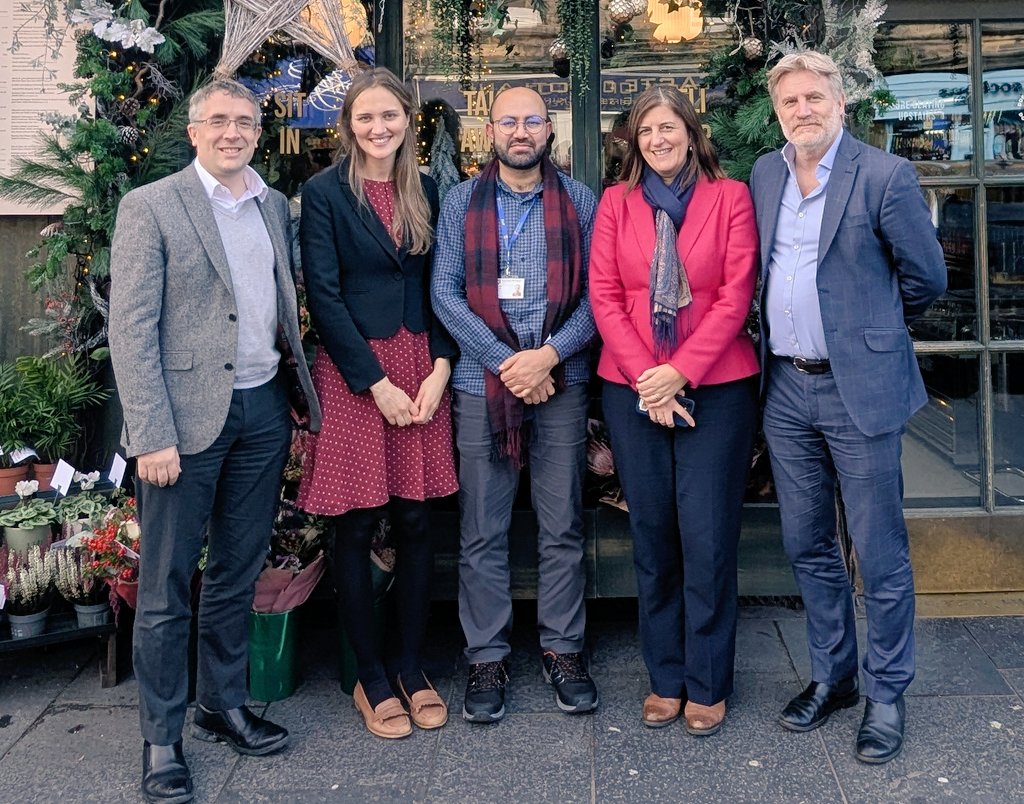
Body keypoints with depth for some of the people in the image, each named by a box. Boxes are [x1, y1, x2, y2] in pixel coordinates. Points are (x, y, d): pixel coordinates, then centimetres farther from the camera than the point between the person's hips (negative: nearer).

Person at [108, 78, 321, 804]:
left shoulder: (274, 206, 11)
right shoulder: (150, 207, -5)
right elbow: (131, 329, -10)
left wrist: (297, 396, 7)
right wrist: (153, 435, -16)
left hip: (264, 412, 5)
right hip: (190, 416, -5)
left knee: (239, 573, 15)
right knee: (166, 585, 3)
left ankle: (224, 705, 30)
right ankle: (162, 740, 15)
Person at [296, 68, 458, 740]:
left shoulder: (427, 191, 10)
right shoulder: (324, 193, -2)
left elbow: (439, 286, 9)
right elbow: (324, 296, -8)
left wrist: (439, 367, -5)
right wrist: (377, 383, -12)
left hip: (422, 369, 4)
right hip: (353, 370, -3)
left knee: (416, 522, 7)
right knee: (357, 528, 2)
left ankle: (412, 668, 21)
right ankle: (372, 678, 16)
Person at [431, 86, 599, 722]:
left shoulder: (578, 200, 6)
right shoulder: (462, 202, 6)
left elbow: (597, 292, 1)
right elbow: (445, 293, -1)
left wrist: (548, 355, -13)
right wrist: (506, 362, -10)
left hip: (561, 382, 0)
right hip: (482, 383, 0)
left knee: (563, 527, 7)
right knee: (483, 533, 4)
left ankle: (564, 649, 20)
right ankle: (487, 658, 15)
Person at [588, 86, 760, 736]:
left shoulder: (731, 197, 3)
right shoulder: (616, 203, 9)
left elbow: (737, 293, -5)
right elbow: (604, 295, 2)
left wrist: (681, 371, -13)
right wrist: (646, 376, -9)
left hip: (716, 388, -2)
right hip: (633, 390, 2)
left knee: (708, 537, -2)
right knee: (652, 536, 8)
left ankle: (707, 684, 14)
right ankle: (666, 678, 21)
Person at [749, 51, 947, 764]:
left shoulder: (885, 176, -9)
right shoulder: (765, 175, 8)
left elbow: (927, 278, -1)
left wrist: (872, 329, 10)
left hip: (859, 389, -5)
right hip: (786, 388, 6)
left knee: (881, 556, 3)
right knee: (807, 547, 14)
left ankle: (887, 694, 18)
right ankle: (832, 677, 31)